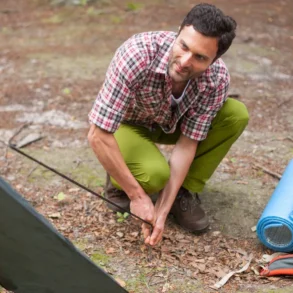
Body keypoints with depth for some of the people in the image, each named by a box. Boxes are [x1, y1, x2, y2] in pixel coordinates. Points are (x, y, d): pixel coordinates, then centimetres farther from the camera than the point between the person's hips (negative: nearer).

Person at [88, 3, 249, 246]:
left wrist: (162, 210, -27)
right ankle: (118, 183, 1)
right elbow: (98, 136, -36)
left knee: (236, 115, -21)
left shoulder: (217, 78, -28)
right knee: (154, 174, -35)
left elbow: (187, 143, -21)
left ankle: (184, 192, -5)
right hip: (126, 124, -4)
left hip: (171, 123, 4)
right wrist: (137, 195, -31)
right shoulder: (138, 54, -40)